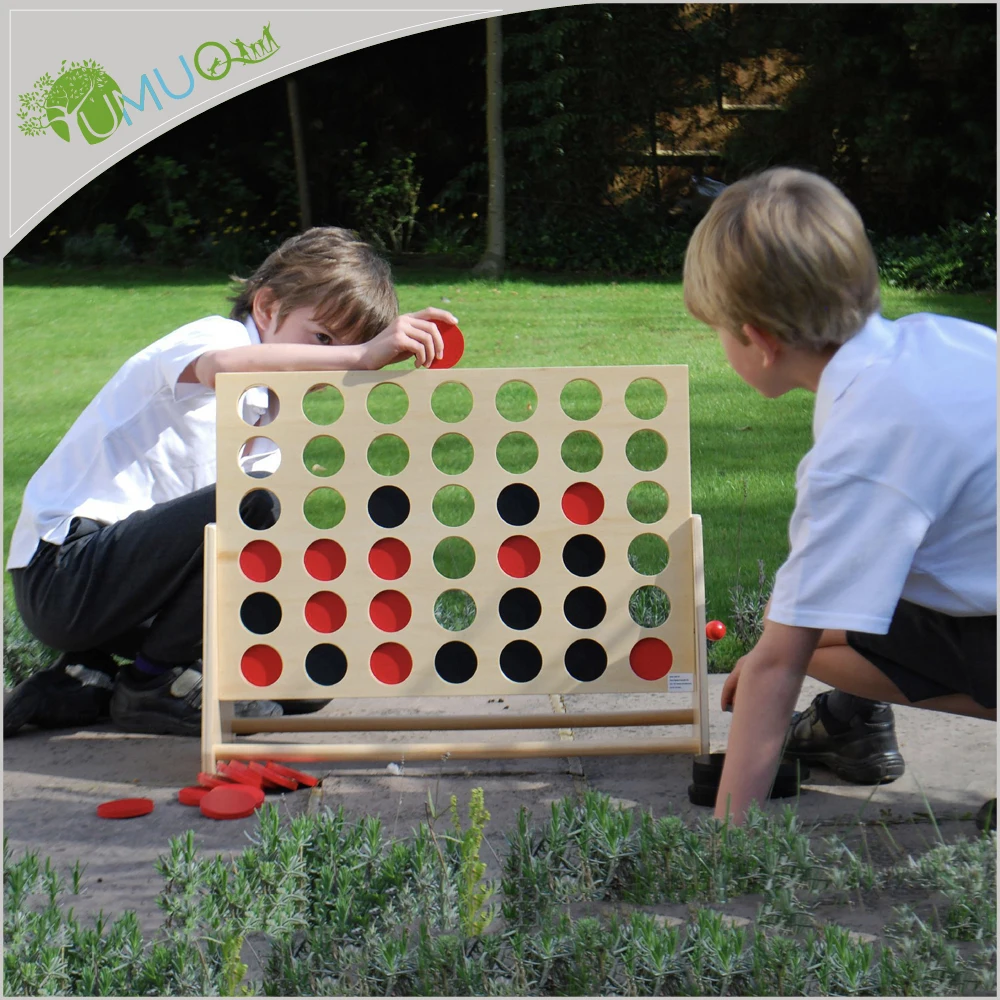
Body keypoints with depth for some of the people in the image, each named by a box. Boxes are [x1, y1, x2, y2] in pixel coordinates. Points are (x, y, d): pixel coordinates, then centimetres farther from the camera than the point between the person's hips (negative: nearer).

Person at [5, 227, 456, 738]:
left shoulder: (267, 422, 19)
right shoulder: (213, 334, -8)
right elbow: (223, 366, -36)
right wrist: (360, 355, -43)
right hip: (63, 569, -9)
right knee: (254, 500, -30)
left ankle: (89, 686, 9)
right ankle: (154, 682, -12)